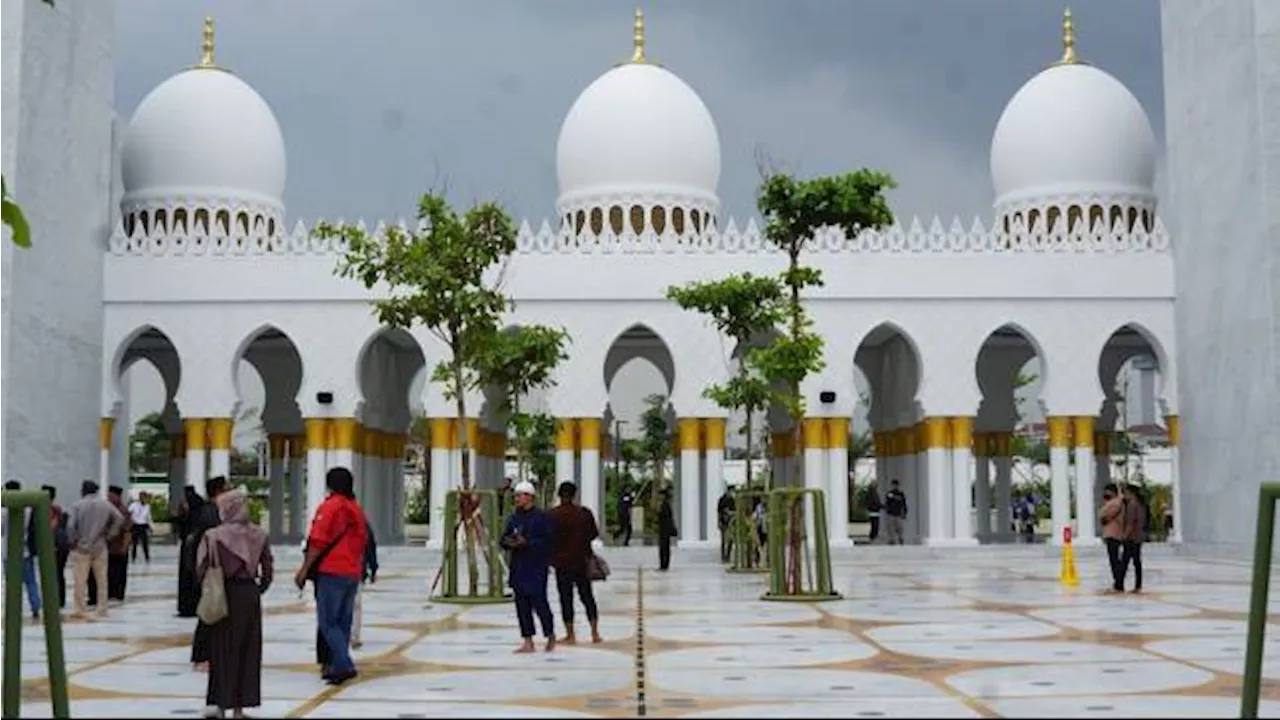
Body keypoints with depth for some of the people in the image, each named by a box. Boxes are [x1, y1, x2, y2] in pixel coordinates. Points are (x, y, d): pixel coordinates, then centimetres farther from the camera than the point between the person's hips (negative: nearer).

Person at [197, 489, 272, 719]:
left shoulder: (213, 535, -10)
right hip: (249, 595, 2)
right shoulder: (258, 535, -1)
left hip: (223, 595, -2)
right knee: (247, 650, 10)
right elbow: (267, 569, 1)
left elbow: (201, 569, -11)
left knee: (222, 649, 8)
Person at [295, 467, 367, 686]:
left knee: (327, 622, -6)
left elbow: (318, 542, -14)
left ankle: (344, 666, -16)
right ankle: (337, 666, 15)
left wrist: (304, 569, -11)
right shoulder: (357, 509, 14)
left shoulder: (330, 506, -9)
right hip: (353, 573, 7)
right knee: (343, 622, 12)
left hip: (332, 571, -7)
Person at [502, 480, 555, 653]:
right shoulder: (513, 518, 13)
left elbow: (547, 541, -12)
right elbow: (504, 539, 16)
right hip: (518, 566, 6)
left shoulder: (541, 517, -6)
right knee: (522, 605, 6)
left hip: (536, 567, -6)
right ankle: (528, 642, 12)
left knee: (539, 603, -6)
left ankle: (550, 635, 16)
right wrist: (508, 542, -7)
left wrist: (527, 543, -20)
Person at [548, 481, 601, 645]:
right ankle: (595, 633, 9)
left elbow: (548, 538, -7)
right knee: (587, 596, 11)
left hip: (562, 562, -2)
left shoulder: (552, 515, -10)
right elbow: (594, 534, 3)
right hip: (582, 560, 3)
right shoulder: (584, 513, -3)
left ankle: (570, 635, 4)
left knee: (566, 598, 4)